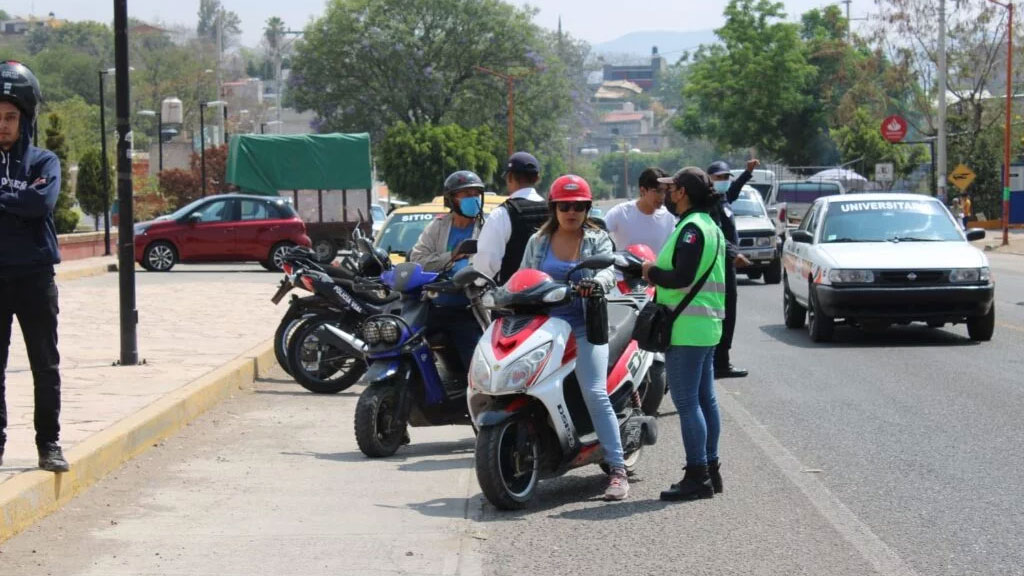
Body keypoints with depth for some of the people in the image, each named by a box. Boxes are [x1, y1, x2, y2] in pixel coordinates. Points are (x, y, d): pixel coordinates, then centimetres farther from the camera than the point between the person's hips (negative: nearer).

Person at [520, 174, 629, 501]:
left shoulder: (598, 240, 8)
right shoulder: (538, 242, 15)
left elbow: (608, 270, -9)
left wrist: (597, 282, -33)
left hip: (585, 326, -3)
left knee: (595, 394, -16)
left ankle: (617, 469, -14)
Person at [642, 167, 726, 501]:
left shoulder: (691, 228, -15)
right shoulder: (711, 226, 18)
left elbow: (683, 277, -24)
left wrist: (653, 273, -8)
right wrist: (657, 273, 13)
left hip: (687, 329, -11)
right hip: (708, 325, 11)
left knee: (687, 402, -8)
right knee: (705, 399, 13)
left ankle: (697, 476, -8)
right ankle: (710, 470, 19)